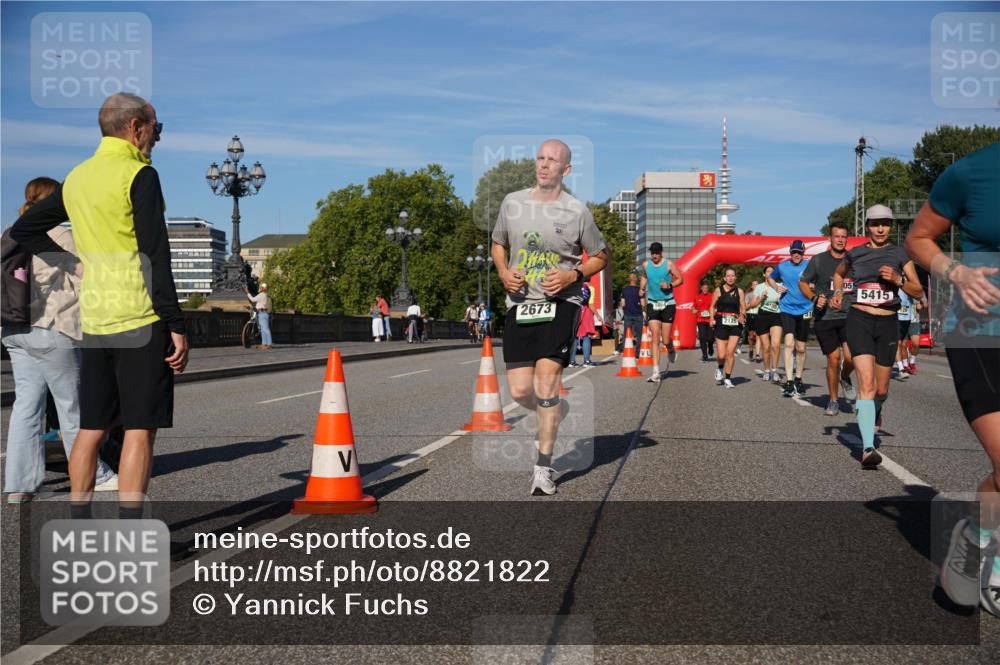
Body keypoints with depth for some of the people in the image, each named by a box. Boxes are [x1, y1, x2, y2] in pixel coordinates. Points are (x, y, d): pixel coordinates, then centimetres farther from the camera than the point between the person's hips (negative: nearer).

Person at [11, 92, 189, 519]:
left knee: (91, 428, 12)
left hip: (94, 321, 7)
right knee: (140, 428, -4)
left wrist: (74, 262, 17)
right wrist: (176, 326, -13)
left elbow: (24, 230, 22)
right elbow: (155, 256, -14)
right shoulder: (139, 175, -9)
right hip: (141, 321, -7)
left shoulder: (77, 178, 14)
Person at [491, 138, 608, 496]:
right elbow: (498, 244, 20)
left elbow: (601, 256, 9)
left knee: (546, 379, -15)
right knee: (519, 390, -3)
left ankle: (544, 467, -3)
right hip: (520, 303, 3)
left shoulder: (577, 212, -2)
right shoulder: (512, 202, 6)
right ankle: (552, 414, 34)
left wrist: (573, 275, -9)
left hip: (560, 302, -3)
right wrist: (504, 272, 0)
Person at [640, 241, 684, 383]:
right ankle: (656, 372, -12)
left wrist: (670, 285, -16)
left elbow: (680, 279, 0)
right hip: (652, 304, 2)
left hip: (668, 304, -2)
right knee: (655, 338, -9)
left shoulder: (668, 264, -5)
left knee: (665, 341, -2)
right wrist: (641, 289, 14)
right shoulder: (646, 264, 5)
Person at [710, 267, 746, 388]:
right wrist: (712, 318, -4)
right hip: (721, 324, -1)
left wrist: (742, 315, -10)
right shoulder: (719, 290, 2)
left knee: (730, 352, -9)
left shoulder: (739, 291, 6)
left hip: (735, 324, 1)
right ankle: (720, 369, 30)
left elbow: (743, 308, 10)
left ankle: (728, 379, 5)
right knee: (721, 355, -5)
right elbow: (712, 306, 10)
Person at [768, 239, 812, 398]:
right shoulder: (782, 266, 2)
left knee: (800, 348, 9)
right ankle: (789, 382, -18)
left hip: (804, 310, 1)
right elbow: (770, 278, 20)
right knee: (789, 343, -17)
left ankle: (798, 380, 27)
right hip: (787, 309, 0)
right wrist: (777, 287, 1)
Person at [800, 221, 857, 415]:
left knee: (851, 357, -17)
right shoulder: (819, 260, 2)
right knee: (834, 359, 0)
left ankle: (845, 378, 19)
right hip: (825, 318, -1)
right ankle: (833, 401, 18)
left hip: (849, 317, 1)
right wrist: (814, 297, -8)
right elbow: (803, 282, 9)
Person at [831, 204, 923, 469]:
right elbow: (839, 274, 28)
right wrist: (838, 293, 9)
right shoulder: (855, 254, 7)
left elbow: (918, 291, 2)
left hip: (888, 323, 1)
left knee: (881, 389, 11)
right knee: (866, 382, -17)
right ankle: (868, 448, -23)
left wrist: (897, 279, -16)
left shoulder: (899, 254, 4)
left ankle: (875, 411, 49)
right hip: (859, 320, -1)